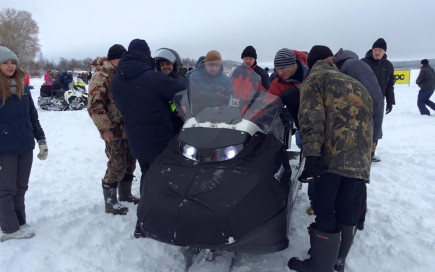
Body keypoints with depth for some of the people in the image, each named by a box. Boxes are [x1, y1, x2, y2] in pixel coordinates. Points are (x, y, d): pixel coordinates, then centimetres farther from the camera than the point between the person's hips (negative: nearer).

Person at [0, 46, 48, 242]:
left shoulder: (23, 88, 8)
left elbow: (33, 116, 14)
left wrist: (42, 141, 13)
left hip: (26, 147, 5)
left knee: (20, 188, 15)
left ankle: (20, 223, 28)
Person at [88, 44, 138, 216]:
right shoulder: (101, 76, -11)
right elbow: (94, 106, -18)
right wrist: (105, 128, -21)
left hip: (129, 128, 8)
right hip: (114, 131, -8)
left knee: (129, 163, 15)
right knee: (117, 166, -5)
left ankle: (125, 195, 33)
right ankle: (110, 203, 11)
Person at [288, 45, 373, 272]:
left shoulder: (315, 79, 8)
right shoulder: (356, 85, 28)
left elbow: (312, 118, -10)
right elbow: (369, 119, 26)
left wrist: (312, 154, -19)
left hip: (333, 153, -7)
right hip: (360, 157, 7)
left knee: (325, 208, -1)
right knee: (344, 205, 16)